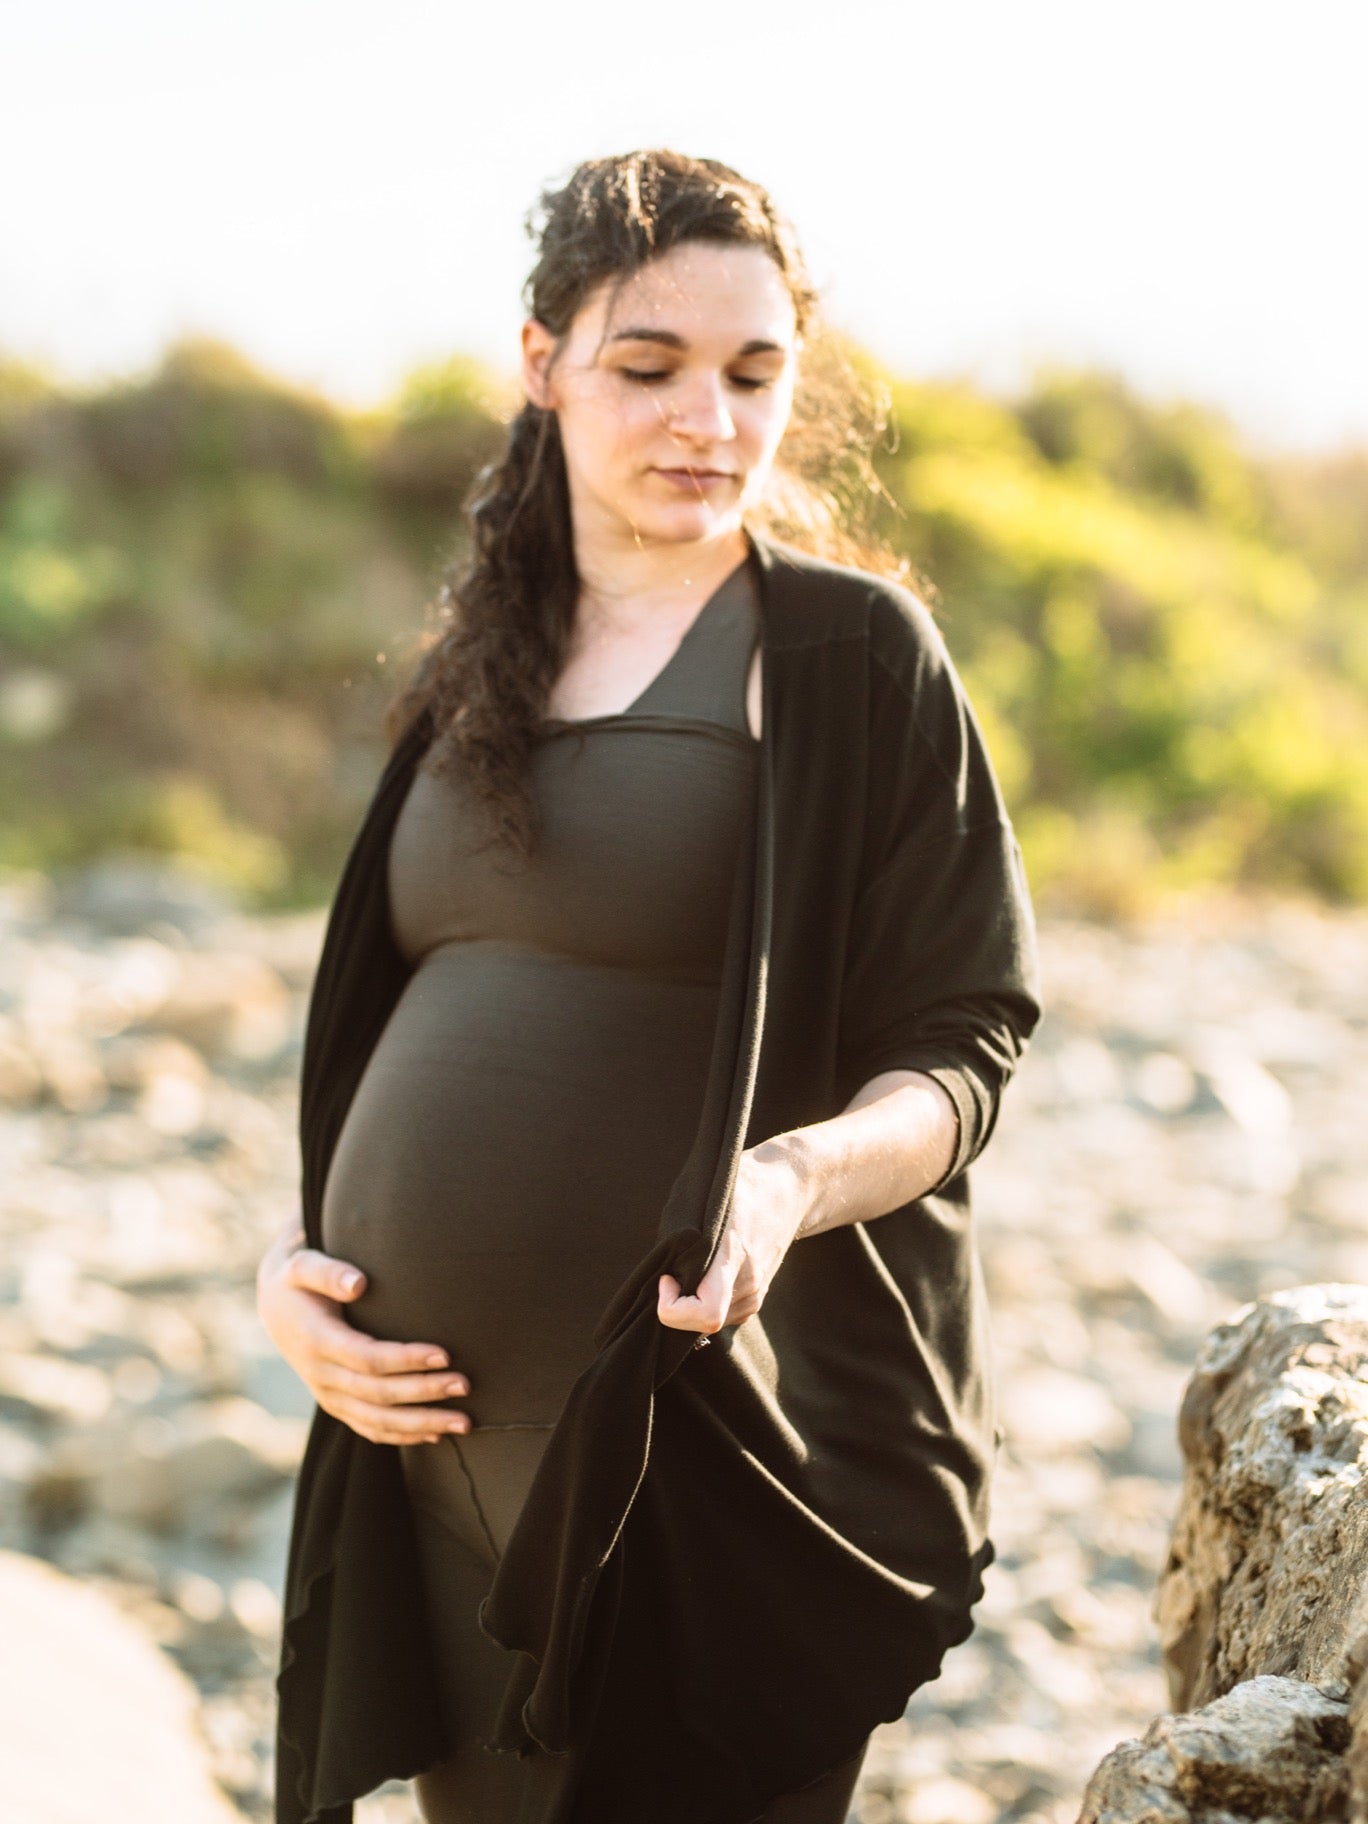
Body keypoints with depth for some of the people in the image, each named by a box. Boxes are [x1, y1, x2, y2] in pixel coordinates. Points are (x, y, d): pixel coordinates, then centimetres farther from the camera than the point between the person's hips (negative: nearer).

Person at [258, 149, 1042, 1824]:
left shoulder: (849, 649, -5)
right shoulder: (485, 666, 12)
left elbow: (961, 1045, -7)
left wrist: (794, 1179, -27)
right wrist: (291, 1260, 2)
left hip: (701, 1456, -5)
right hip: (434, 1442, 5)